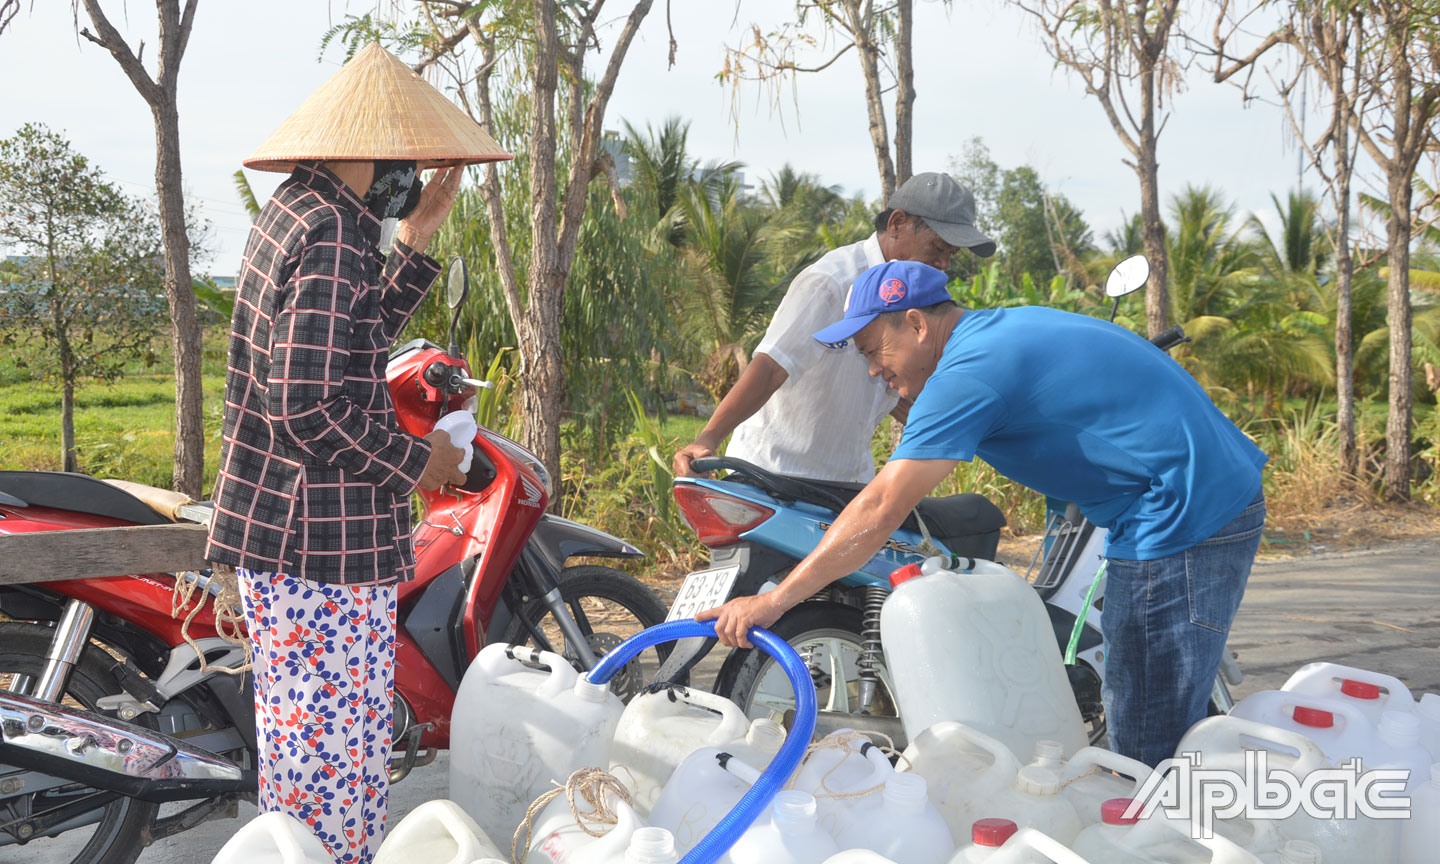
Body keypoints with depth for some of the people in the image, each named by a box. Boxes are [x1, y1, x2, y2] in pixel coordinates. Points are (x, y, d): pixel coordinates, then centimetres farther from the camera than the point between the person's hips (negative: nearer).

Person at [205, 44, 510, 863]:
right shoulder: (335, 238, -19)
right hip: (329, 547, -11)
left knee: (296, 736, 21)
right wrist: (417, 462, -12)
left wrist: (416, 243, 15)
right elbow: (308, 403, -25)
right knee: (342, 760, -2)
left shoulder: (295, 211, 12)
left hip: (276, 527, 11)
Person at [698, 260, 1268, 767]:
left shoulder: (970, 372, -16)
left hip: (1182, 517, -10)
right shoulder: (1007, 326, 15)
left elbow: (879, 511, -19)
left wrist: (772, 602, -15)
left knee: (1148, 750, -5)